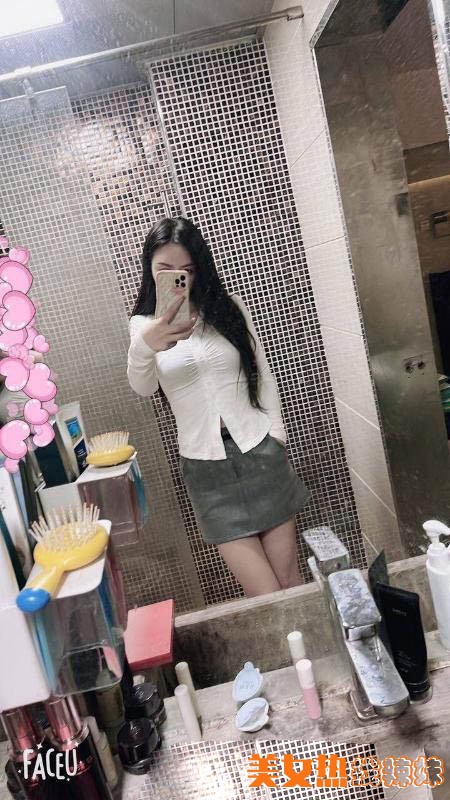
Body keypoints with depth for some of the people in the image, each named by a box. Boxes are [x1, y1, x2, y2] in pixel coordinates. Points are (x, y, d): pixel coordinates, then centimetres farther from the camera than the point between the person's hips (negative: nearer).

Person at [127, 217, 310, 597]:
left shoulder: (229, 306, 4)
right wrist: (144, 348, -39)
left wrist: (276, 433, -1)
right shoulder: (145, 323, 1)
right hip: (205, 466, -1)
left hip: (260, 453, 1)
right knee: (264, 593, 1)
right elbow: (143, 388, -17)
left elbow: (262, 372, 9)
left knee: (290, 578, 8)